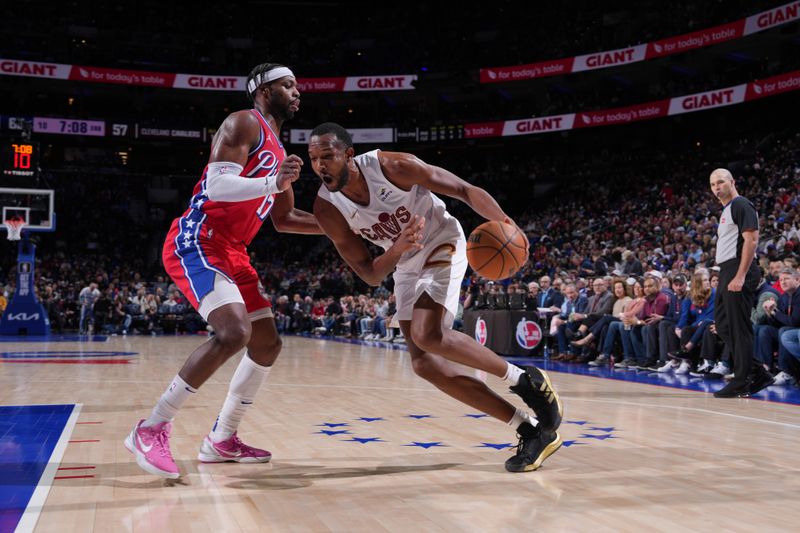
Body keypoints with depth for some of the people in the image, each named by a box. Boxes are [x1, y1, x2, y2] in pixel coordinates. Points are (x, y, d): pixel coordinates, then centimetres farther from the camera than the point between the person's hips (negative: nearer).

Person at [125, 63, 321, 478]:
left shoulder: (277, 151, 21)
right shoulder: (245, 123, -7)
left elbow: (285, 219, 27)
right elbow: (217, 184, -21)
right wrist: (273, 184, -33)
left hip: (232, 252, 10)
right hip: (197, 243, -10)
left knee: (267, 344, 9)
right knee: (235, 333, -26)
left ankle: (221, 440, 19)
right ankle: (151, 430, -16)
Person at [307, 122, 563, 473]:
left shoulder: (392, 166, -25)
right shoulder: (327, 209, -14)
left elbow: (463, 190, -19)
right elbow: (370, 275, -12)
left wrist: (503, 222, -36)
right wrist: (397, 249, -32)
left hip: (442, 244, -5)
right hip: (405, 266, 6)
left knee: (426, 335, -28)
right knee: (423, 362, -7)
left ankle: (525, 379, -8)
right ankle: (533, 430, -4)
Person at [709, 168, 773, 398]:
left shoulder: (741, 205, -8)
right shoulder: (726, 210, 22)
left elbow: (751, 239, -17)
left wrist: (740, 276, -23)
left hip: (739, 272, -10)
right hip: (727, 272, 11)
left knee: (739, 327, -7)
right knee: (723, 325, 11)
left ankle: (740, 384, -1)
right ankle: (757, 374, 16)